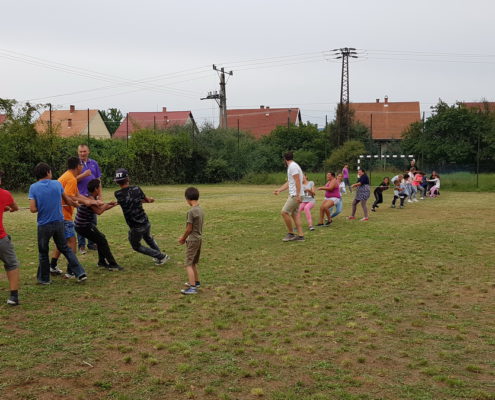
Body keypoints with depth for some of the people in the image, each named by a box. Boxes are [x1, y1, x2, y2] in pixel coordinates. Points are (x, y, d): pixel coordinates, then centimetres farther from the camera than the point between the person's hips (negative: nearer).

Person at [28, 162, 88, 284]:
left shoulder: (33, 187, -8)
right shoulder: (57, 184, 0)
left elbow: (33, 209, -14)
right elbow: (67, 200, 17)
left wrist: (42, 206, 8)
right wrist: (75, 203, 37)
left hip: (44, 225, -2)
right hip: (59, 222, 2)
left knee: (43, 252, 15)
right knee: (65, 248, 15)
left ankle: (44, 278, 28)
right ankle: (80, 273, 9)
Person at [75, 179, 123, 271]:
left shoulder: (93, 198, 9)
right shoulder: (90, 199, -22)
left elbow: (101, 208, 17)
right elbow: (99, 211, -28)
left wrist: (114, 204, 13)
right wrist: (108, 204, -12)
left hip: (85, 225, 10)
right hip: (83, 226, -10)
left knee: (100, 239, 20)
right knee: (102, 241, -7)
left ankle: (102, 262, 32)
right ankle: (112, 265, -5)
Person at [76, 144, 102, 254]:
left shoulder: (94, 163, 9)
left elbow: (98, 179, 11)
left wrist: (100, 195, 7)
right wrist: (84, 175, -21)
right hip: (81, 196, -3)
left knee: (93, 221, 8)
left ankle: (91, 243, 19)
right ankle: (81, 245, 8)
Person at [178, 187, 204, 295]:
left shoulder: (191, 211, -20)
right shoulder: (201, 210, 6)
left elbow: (189, 228, -16)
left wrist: (183, 238, 0)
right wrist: (184, 237, 15)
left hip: (193, 240, -9)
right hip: (199, 238, 9)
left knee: (188, 264, -6)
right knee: (193, 263, 22)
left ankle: (193, 287, -11)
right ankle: (196, 282, 35)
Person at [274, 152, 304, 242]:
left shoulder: (293, 166, -14)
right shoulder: (292, 166, 18)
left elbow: (297, 181, -22)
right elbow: (289, 183, 25)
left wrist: (298, 195, -27)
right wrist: (279, 190, 25)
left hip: (295, 195, -10)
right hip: (294, 195, 10)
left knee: (284, 212, -8)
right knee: (294, 214, 11)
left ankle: (291, 234, 1)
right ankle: (300, 235, 12)